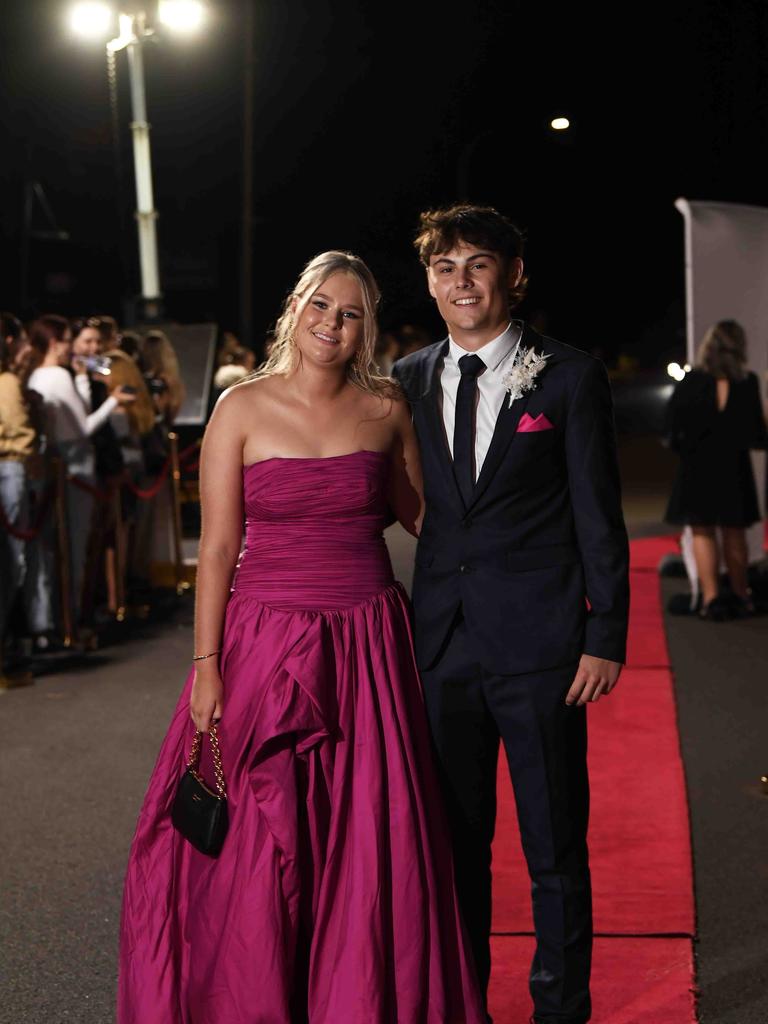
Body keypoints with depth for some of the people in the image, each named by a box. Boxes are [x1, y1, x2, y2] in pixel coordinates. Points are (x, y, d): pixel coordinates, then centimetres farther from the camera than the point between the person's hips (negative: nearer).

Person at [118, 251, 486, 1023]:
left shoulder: (386, 411, 4)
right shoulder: (242, 409, -2)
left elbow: (418, 514, 18)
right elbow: (217, 545, -3)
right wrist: (206, 663, -8)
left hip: (366, 647, 2)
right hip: (267, 644, -2)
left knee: (369, 848, 5)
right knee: (255, 850, 4)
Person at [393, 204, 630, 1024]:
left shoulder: (569, 377, -2)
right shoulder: (407, 382, 9)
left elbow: (599, 518, -2)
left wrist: (605, 637, -8)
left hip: (539, 646, -3)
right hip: (442, 646, 4)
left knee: (555, 846, 5)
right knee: (454, 840, 14)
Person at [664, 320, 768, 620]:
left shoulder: (689, 383, -9)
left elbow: (671, 429, -8)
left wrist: (682, 448, 10)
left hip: (697, 468, -1)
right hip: (734, 468, 1)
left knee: (702, 533, 7)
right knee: (734, 533, 13)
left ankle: (711, 598, -1)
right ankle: (740, 596, 23)